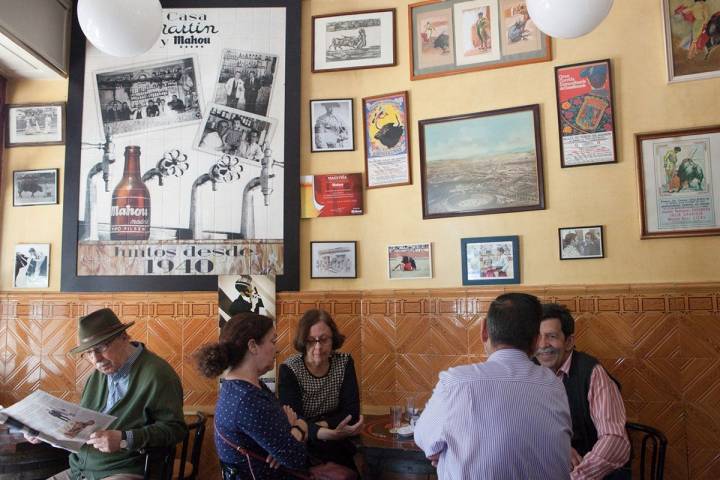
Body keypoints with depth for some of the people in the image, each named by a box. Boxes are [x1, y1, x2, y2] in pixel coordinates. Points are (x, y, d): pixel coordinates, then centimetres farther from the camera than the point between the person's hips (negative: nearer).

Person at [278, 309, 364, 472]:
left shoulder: (344, 362, -3)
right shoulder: (289, 370, -11)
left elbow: (351, 411, -6)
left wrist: (318, 425, -21)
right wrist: (327, 434, -38)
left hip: (338, 446, 3)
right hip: (302, 444, -3)